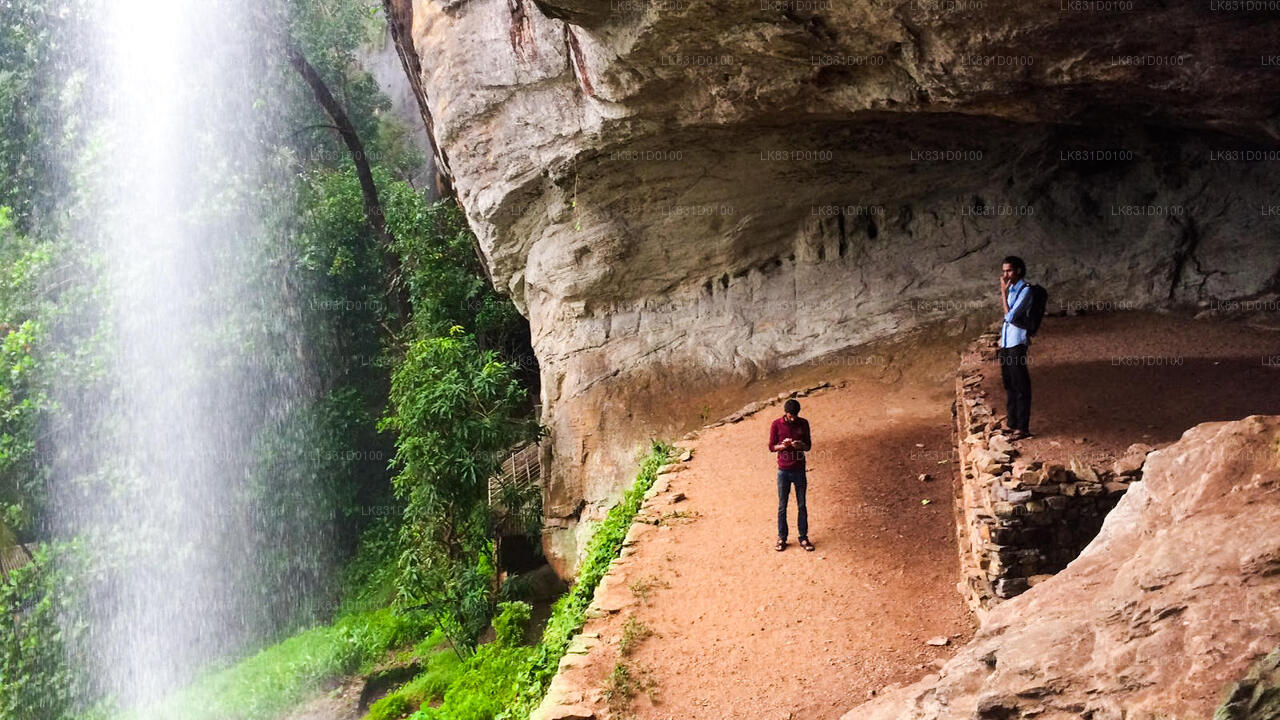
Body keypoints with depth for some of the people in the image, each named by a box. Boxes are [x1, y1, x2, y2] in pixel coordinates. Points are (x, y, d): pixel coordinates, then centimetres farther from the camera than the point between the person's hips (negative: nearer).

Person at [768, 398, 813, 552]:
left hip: (799, 470, 1)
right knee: (782, 506, 5)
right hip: (783, 471, -1)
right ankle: (782, 538, 16)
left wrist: (801, 445, -18)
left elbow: (809, 446, 5)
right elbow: (771, 447, -1)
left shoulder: (803, 423, -1)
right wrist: (783, 445, -21)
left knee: (802, 506, 6)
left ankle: (803, 538, 16)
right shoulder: (776, 425, -6)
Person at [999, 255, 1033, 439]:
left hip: (1017, 342, -9)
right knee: (1008, 382, 15)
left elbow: (1010, 316, -20)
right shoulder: (1012, 288, 12)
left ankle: (1023, 427, -1)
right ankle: (1012, 421, 27)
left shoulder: (1025, 290, -13)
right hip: (1006, 340, 9)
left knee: (1020, 384, -5)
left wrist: (1003, 293, -16)